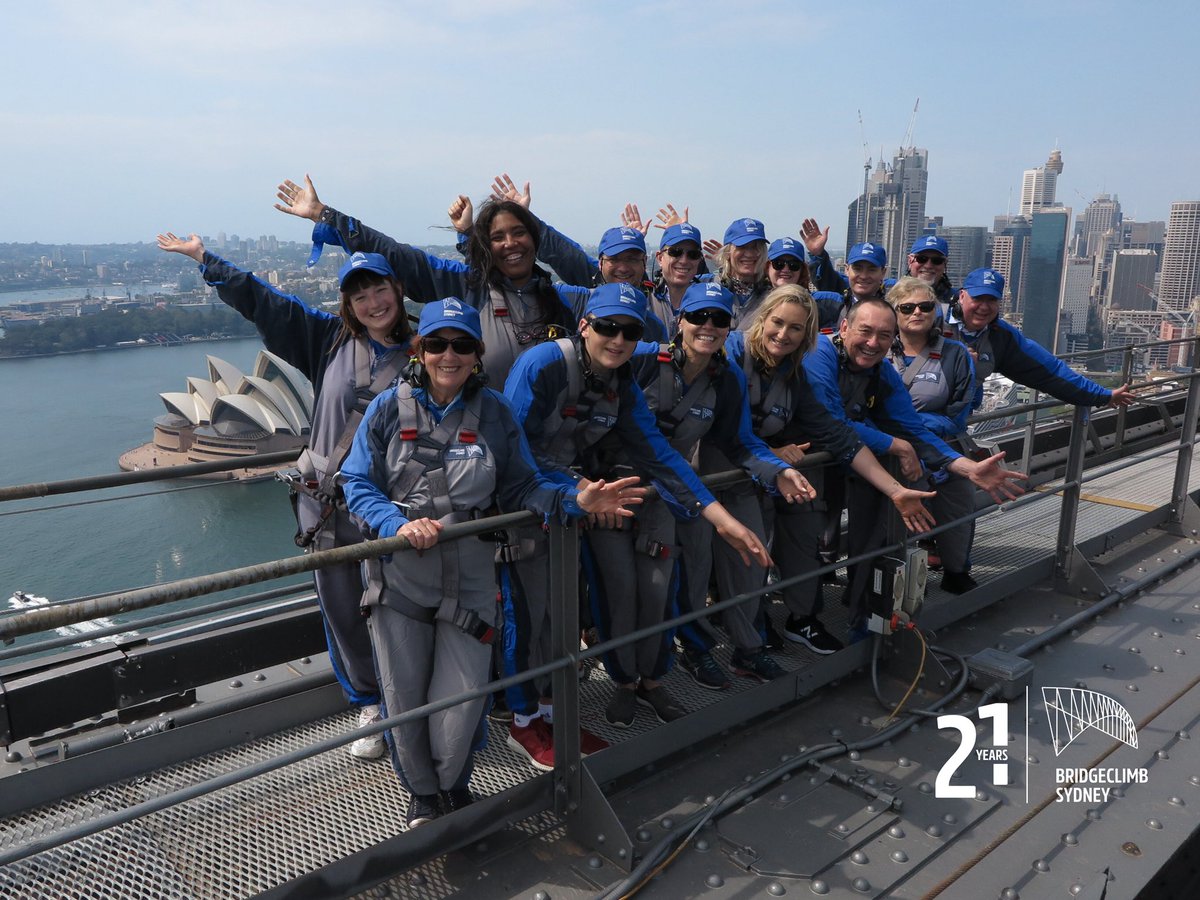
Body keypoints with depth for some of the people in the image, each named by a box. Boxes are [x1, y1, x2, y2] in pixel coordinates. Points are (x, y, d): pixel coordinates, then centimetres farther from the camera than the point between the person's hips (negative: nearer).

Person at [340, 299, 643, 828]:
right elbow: (357, 483, -3)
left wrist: (575, 501, -16)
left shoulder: (494, 413, 0)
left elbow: (521, 489, 0)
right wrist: (399, 525, -21)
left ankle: (453, 784, 35)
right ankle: (422, 794, 39)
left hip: (469, 575, 0)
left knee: (461, 700, 1)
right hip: (398, 572, 0)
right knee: (404, 698, 10)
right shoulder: (390, 407, -2)